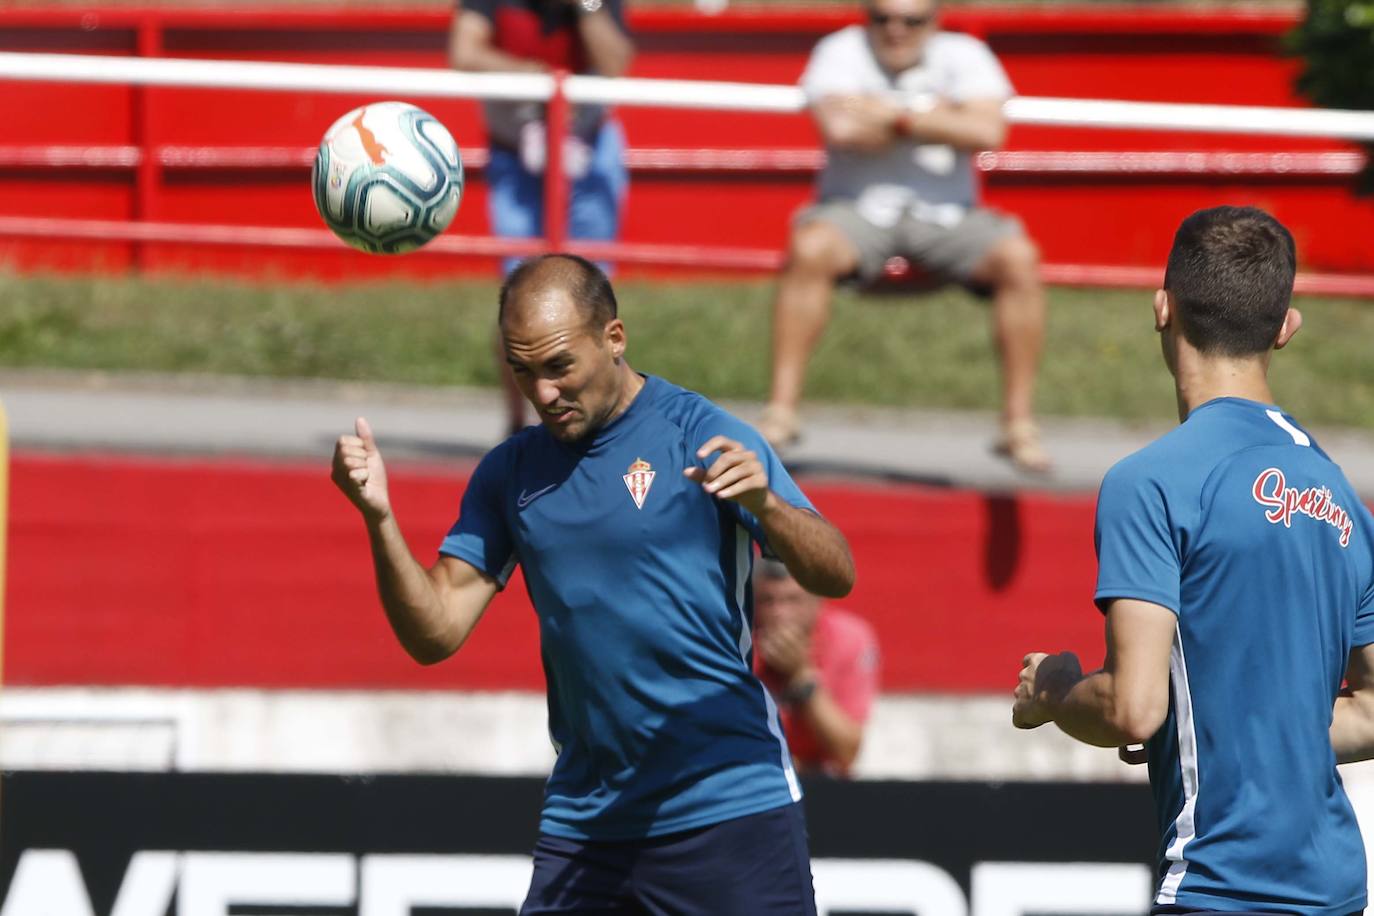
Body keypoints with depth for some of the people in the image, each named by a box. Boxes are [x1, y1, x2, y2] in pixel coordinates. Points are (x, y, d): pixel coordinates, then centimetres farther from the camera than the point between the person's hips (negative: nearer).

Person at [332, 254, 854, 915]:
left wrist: (764, 503, -33)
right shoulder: (510, 474, 9)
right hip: (584, 826, 4)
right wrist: (379, 519, -11)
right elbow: (436, 633, 5)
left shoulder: (700, 435, -6)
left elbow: (835, 576, -12)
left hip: (730, 814, -4)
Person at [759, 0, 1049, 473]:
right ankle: (781, 410, -29)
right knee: (810, 248, -34)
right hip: (858, 210, -1)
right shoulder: (840, 52, -2)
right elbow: (841, 129, -21)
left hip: (947, 215, 1)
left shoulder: (964, 56, 1)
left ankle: (1018, 424, -18)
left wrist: (896, 116, -18)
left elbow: (987, 132, -17)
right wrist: (934, 117, -10)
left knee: (1018, 257, -26)